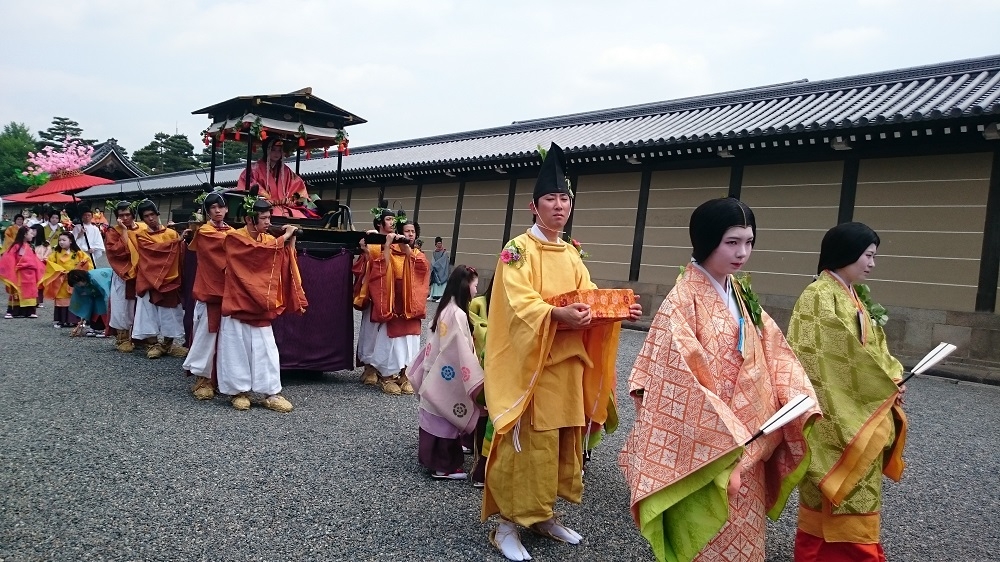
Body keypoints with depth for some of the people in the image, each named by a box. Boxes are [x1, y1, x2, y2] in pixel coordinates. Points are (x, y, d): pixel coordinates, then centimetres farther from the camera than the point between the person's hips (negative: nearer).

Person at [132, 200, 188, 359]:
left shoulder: (172, 233, 8)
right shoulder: (141, 235, 4)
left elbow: (180, 256, -1)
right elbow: (154, 249, -14)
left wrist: (183, 241, -18)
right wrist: (174, 242, -19)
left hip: (169, 279, 1)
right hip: (149, 279, -1)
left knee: (170, 313, 4)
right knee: (150, 312, 1)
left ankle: (168, 344, 15)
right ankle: (154, 344, 9)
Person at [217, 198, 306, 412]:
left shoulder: (269, 240, 8)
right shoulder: (235, 238, -8)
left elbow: (282, 265, -1)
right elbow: (258, 251, -26)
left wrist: (289, 244, -13)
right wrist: (282, 239, -20)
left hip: (260, 305, 5)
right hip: (238, 304, -5)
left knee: (266, 349, 3)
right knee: (237, 350, 3)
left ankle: (271, 393, 6)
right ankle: (239, 391, 15)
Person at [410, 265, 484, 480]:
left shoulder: (446, 309, 6)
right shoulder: (458, 314, -21)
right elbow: (463, 352, -24)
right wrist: (477, 381, -21)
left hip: (436, 374, 8)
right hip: (448, 378, -8)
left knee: (436, 418, 19)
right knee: (446, 421, 2)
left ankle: (430, 456, 31)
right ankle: (443, 466, 11)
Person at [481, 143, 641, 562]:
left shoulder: (571, 254, 16)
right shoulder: (518, 249, -7)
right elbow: (519, 304, -20)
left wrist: (620, 310, -7)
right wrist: (557, 314, -37)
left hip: (568, 362, 7)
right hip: (530, 362, -7)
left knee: (563, 440, 13)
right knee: (526, 444, -4)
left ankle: (543, 515, 28)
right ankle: (507, 523, 9)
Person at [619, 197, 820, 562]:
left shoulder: (741, 294, 6)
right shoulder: (683, 299, -17)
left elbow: (773, 352, 5)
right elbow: (678, 374, -21)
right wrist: (724, 431, -21)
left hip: (743, 437, 7)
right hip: (700, 439, -7)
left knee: (739, 529, 18)